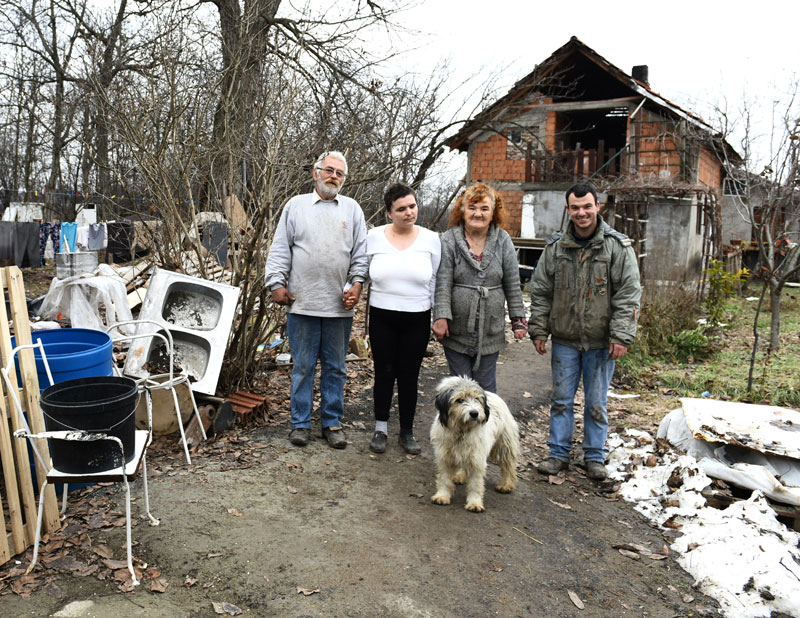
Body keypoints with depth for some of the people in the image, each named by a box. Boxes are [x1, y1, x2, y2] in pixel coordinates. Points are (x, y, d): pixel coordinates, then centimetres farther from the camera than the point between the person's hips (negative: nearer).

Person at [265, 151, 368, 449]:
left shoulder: (352, 209, 11)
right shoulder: (296, 205, 9)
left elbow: (361, 252, 9)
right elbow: (280, 249, 7)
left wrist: (356, 283, -3)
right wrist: (277, 283, -2)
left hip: (340, 305, 1)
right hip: (301, 302, -1)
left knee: (335, 368, 9)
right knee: (302, 367, 6)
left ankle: (332, 422, 21)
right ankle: (301, 423, 18)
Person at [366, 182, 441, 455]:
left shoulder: (430, 239, 0)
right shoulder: (374, 236, 0)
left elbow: (435, 282, 5)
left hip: (417, 320, 0)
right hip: (382, 317, 0)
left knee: (409, 376, 7)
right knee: (384, 373, 7)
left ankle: (407, 432, 22)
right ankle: (380, 428, 23)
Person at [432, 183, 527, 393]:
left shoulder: (502, 240, 2)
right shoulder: (449, 240, -4)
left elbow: (513, 284, 5)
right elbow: (443, 283, -10)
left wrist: (518, 318, 4)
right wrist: (441, 316, -17)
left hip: (491, 331, 1)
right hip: (457, 330, -1)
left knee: (486, 386, 12)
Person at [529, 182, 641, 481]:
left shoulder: (617, 247, -5)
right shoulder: (555, 247, 4)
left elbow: (628, 294, -6)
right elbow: (540, 291, 9)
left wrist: (621, 336, -12)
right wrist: (538, 330, 5)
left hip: (600, 342, -2)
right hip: (564, 340, 2)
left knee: (596, 404, 9)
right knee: (561, 400, 10)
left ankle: (594, 457, 25)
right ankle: (559, 454, 23)